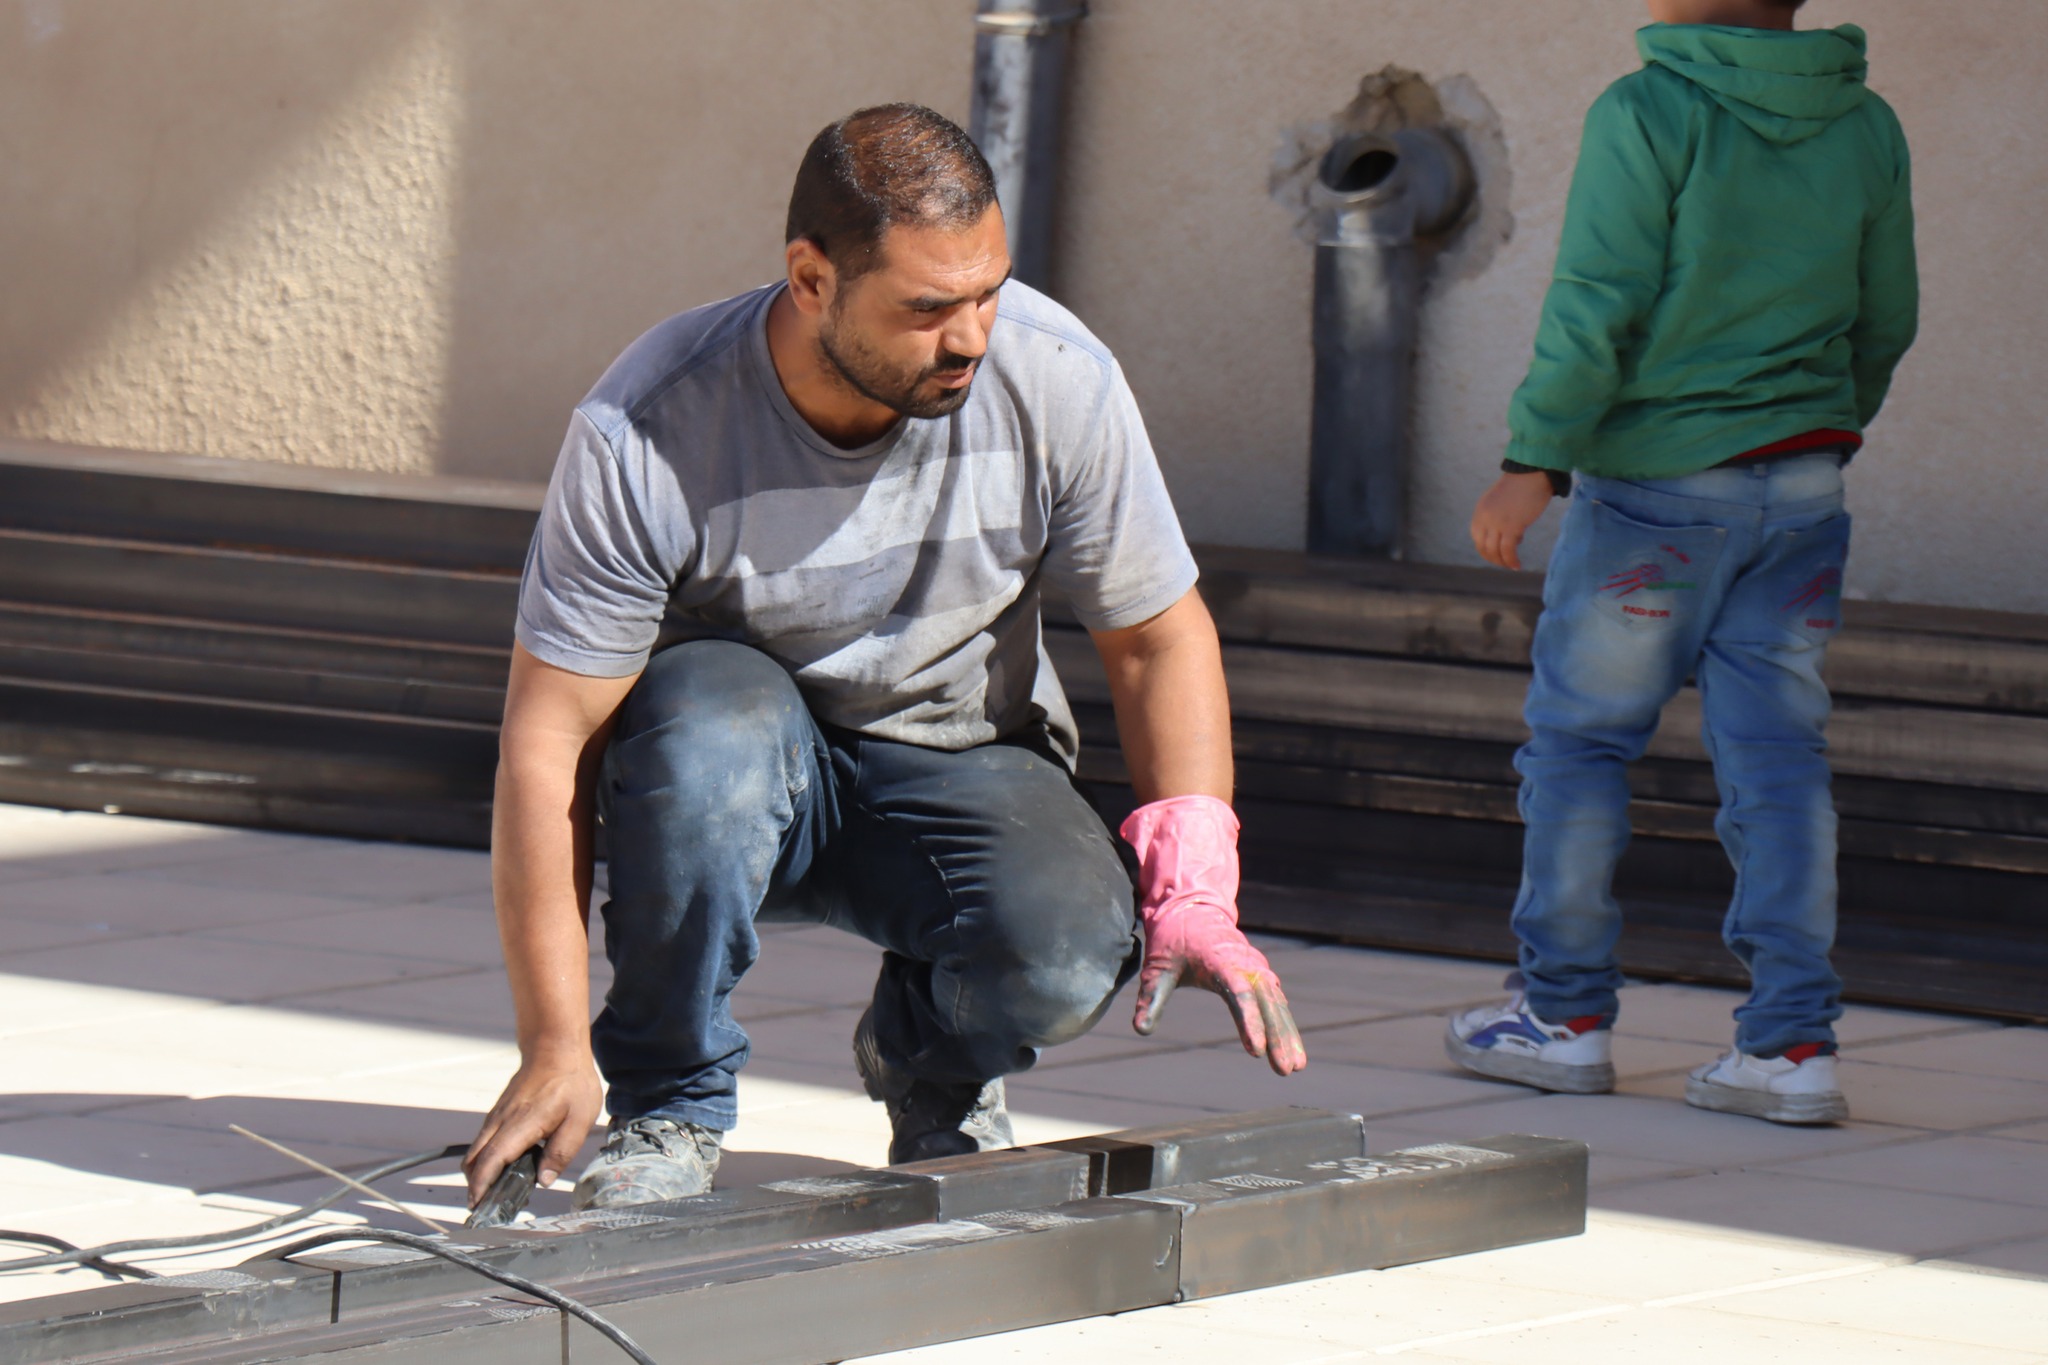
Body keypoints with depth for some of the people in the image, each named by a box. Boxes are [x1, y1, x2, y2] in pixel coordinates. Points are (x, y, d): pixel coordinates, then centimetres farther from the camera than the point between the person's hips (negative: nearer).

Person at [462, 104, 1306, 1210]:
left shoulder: (1057, 382, -18)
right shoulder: (645, 437, -25)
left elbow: (1159, 638, -5)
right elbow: (549, 739, -22)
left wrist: (1192, 895, -19)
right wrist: (554, 1050, -28)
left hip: (960, 766, 2)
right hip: (740, 786, -2)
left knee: (1067, 952, -31)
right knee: (712, 715, -38)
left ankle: (930, 1064, 7)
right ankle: (667, 1107, -15)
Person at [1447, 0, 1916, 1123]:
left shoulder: (1648, 115, -12)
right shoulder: (1865, 130, 5)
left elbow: (1596, 310, -17)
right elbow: (1885, 323, 13)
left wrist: (1532, 461, -13)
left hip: (1657, 482, -5)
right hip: (1802, 484, 5)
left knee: (1581, 736, 9)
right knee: (1777, 753, 4)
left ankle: (1566, 1012, 14)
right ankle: (1791, 1041, -2)